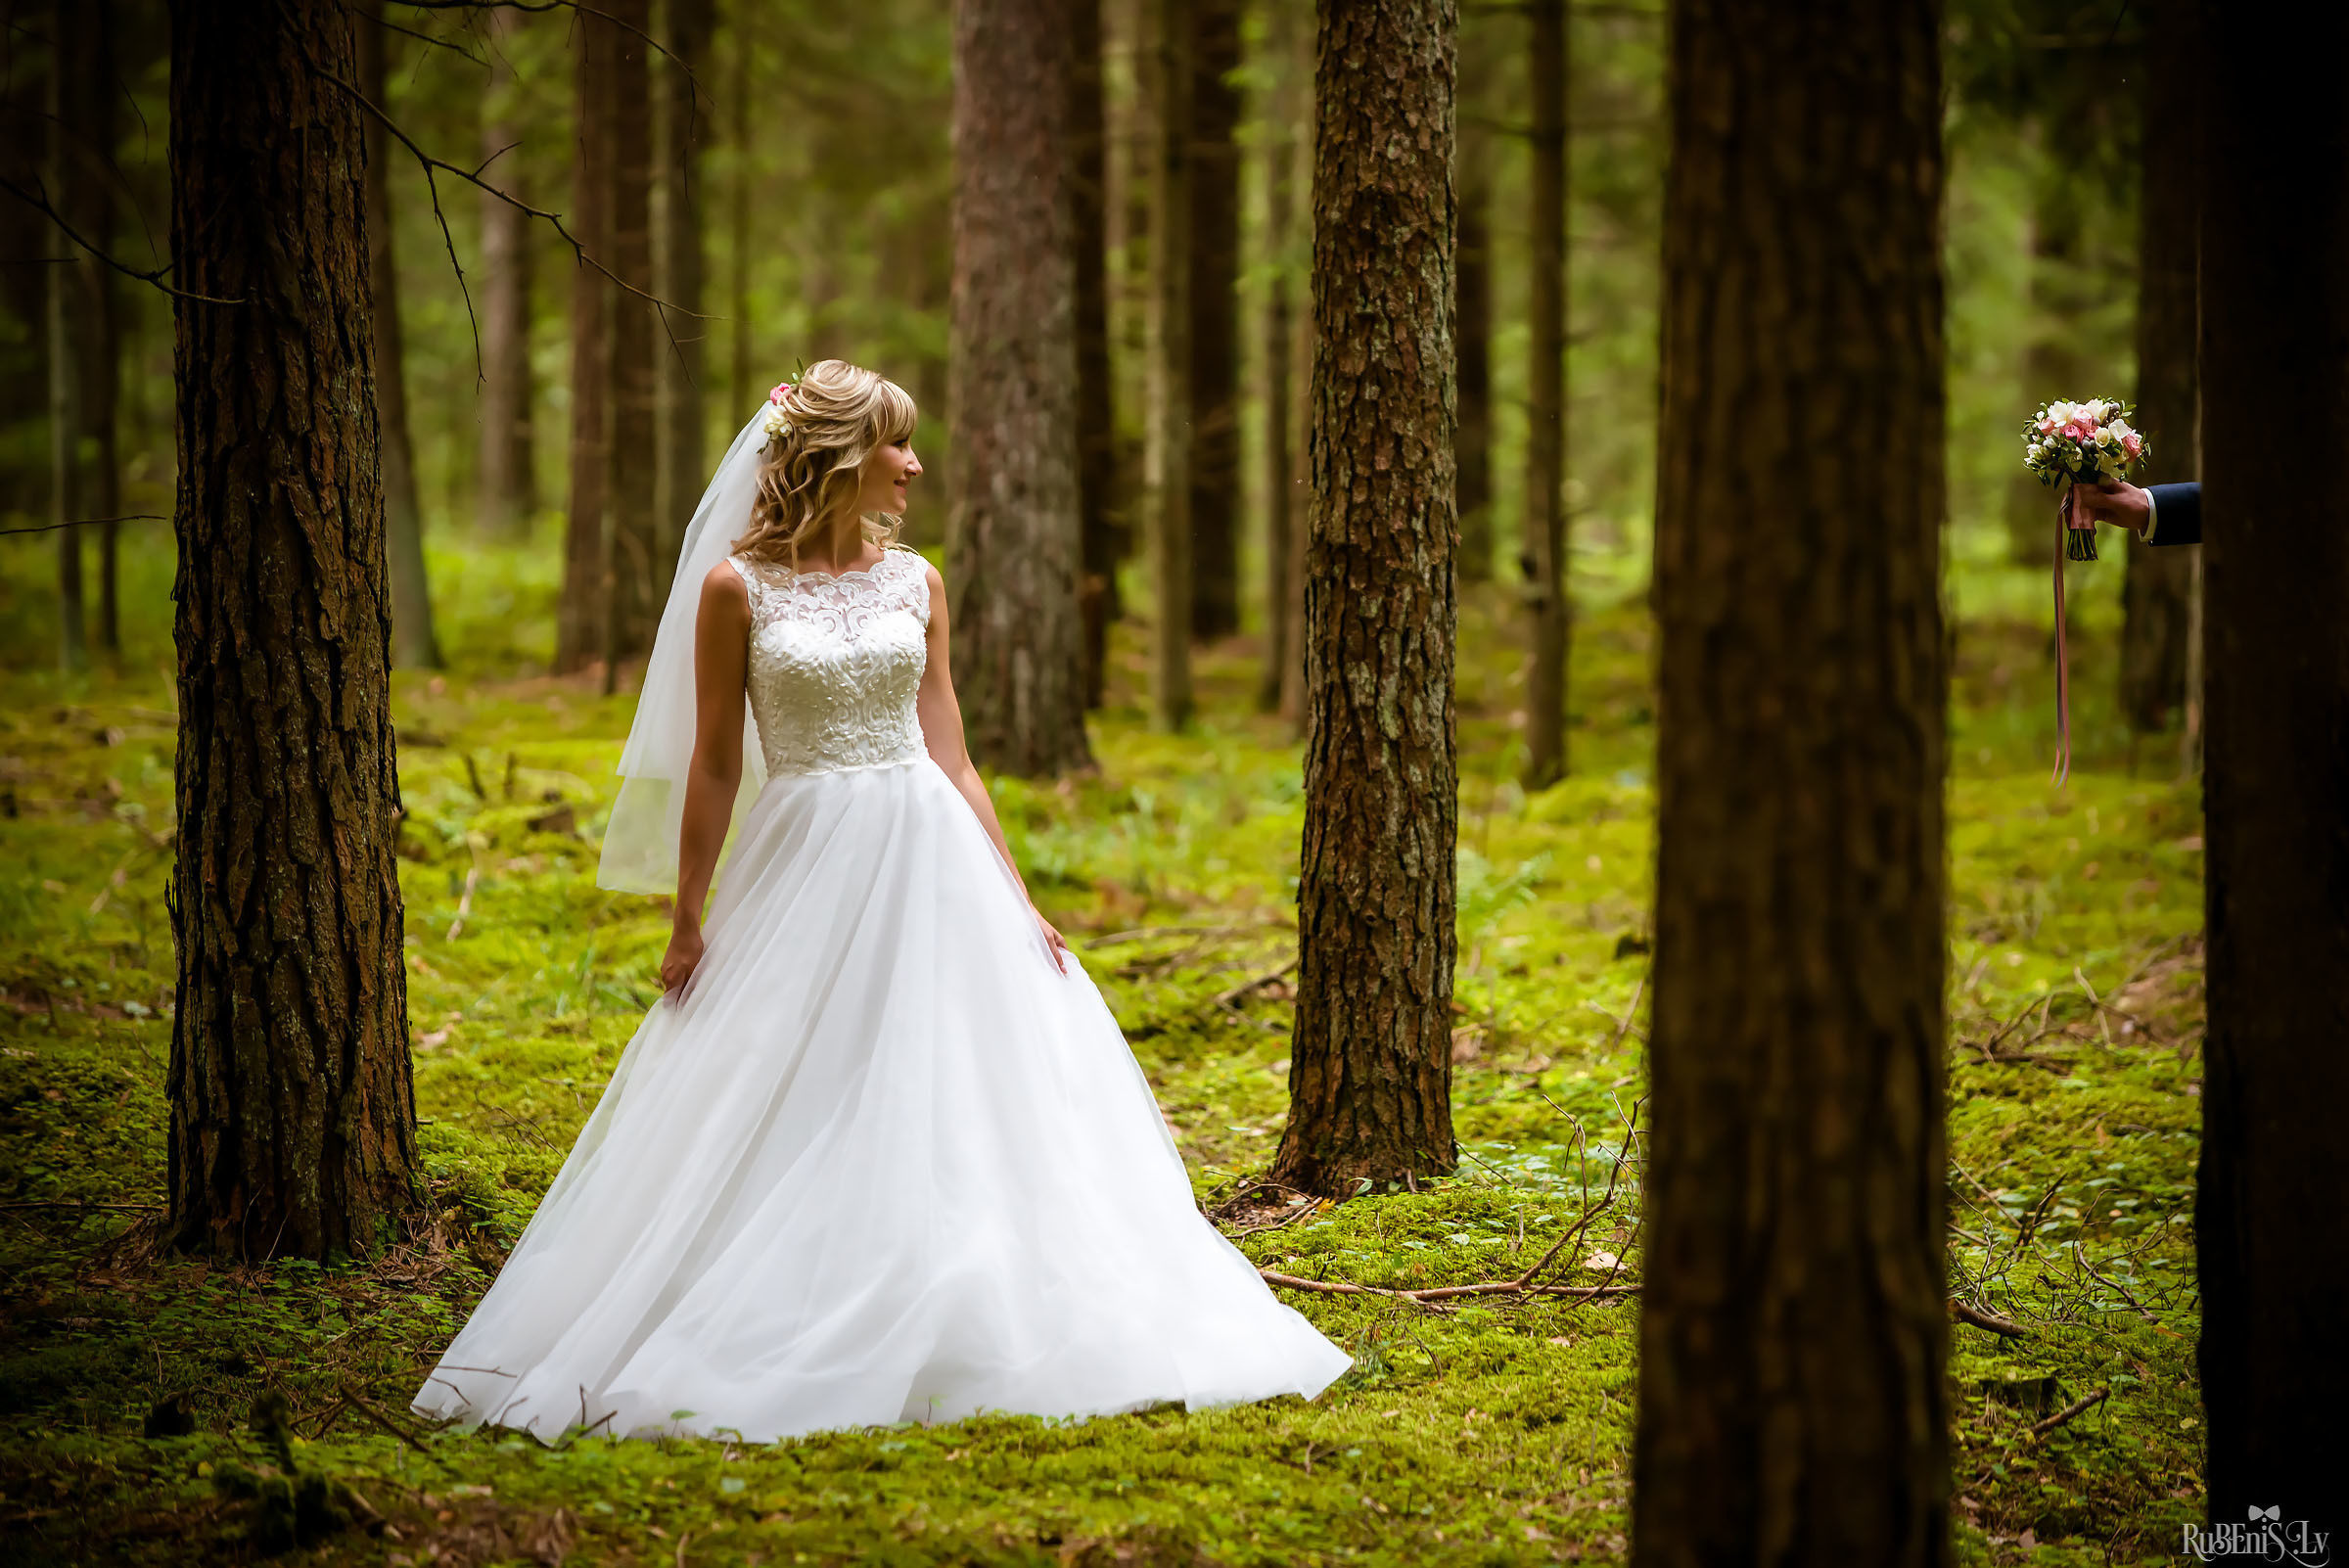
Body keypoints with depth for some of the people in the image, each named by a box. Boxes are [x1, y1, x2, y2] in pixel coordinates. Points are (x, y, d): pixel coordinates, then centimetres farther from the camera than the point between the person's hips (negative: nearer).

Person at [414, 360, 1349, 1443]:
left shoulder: (914, 583, 8)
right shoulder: (737, 588, -3)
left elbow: (950, 757, 10)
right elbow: (714, 765, 0)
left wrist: (1018, 904, 6)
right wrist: (687, 921, -1)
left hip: (928, 864, 3)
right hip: (803, 870, -3)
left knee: (958, 1111, 2)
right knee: (791, 1125, -1)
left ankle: (961, 1337, 10)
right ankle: (784, 1345, 8)